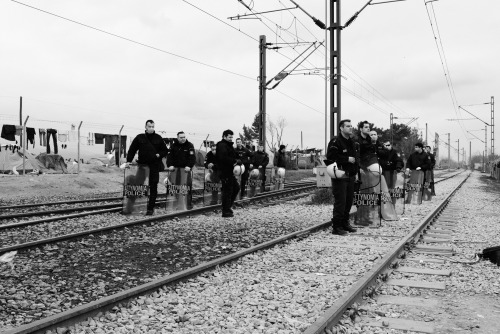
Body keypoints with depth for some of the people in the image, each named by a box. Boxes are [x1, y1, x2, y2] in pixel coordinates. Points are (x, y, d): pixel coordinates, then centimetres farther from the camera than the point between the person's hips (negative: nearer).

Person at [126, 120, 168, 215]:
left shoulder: (158, 138, 5)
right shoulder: (140, 137, 5)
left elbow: (165, 151, 12)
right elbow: (132, 149, 7)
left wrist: (159, 155, -6)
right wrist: (128, 161, -1)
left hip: (154, 165, 0)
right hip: (142, 164, 1)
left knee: (153, 187, -1)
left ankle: (150, 208, 4)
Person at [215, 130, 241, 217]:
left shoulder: (228, 145, 21)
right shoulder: (222, 146, -13)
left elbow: (232, 156, 23)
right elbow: (224, 158, -27)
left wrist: (237, 161, 3)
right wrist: (235, 161, -22)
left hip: (229, 172, 11)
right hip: (224, 172, -11)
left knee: (236, 188, 16)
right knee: (227, 191, -6)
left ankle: (228, 206, 25)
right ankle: (226, 211, 1)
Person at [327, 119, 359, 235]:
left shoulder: (351, 142, 17)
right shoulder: (335, 142, -11)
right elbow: (330, 157, -22)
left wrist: (356, 171, 15)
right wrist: (347, 159, -19)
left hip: (350, 177, 9)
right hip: (340, 177, -9)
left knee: (349, 201, 12)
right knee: (340, 202, -9)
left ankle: (345, 223, 24)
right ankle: (336, 227, -3)